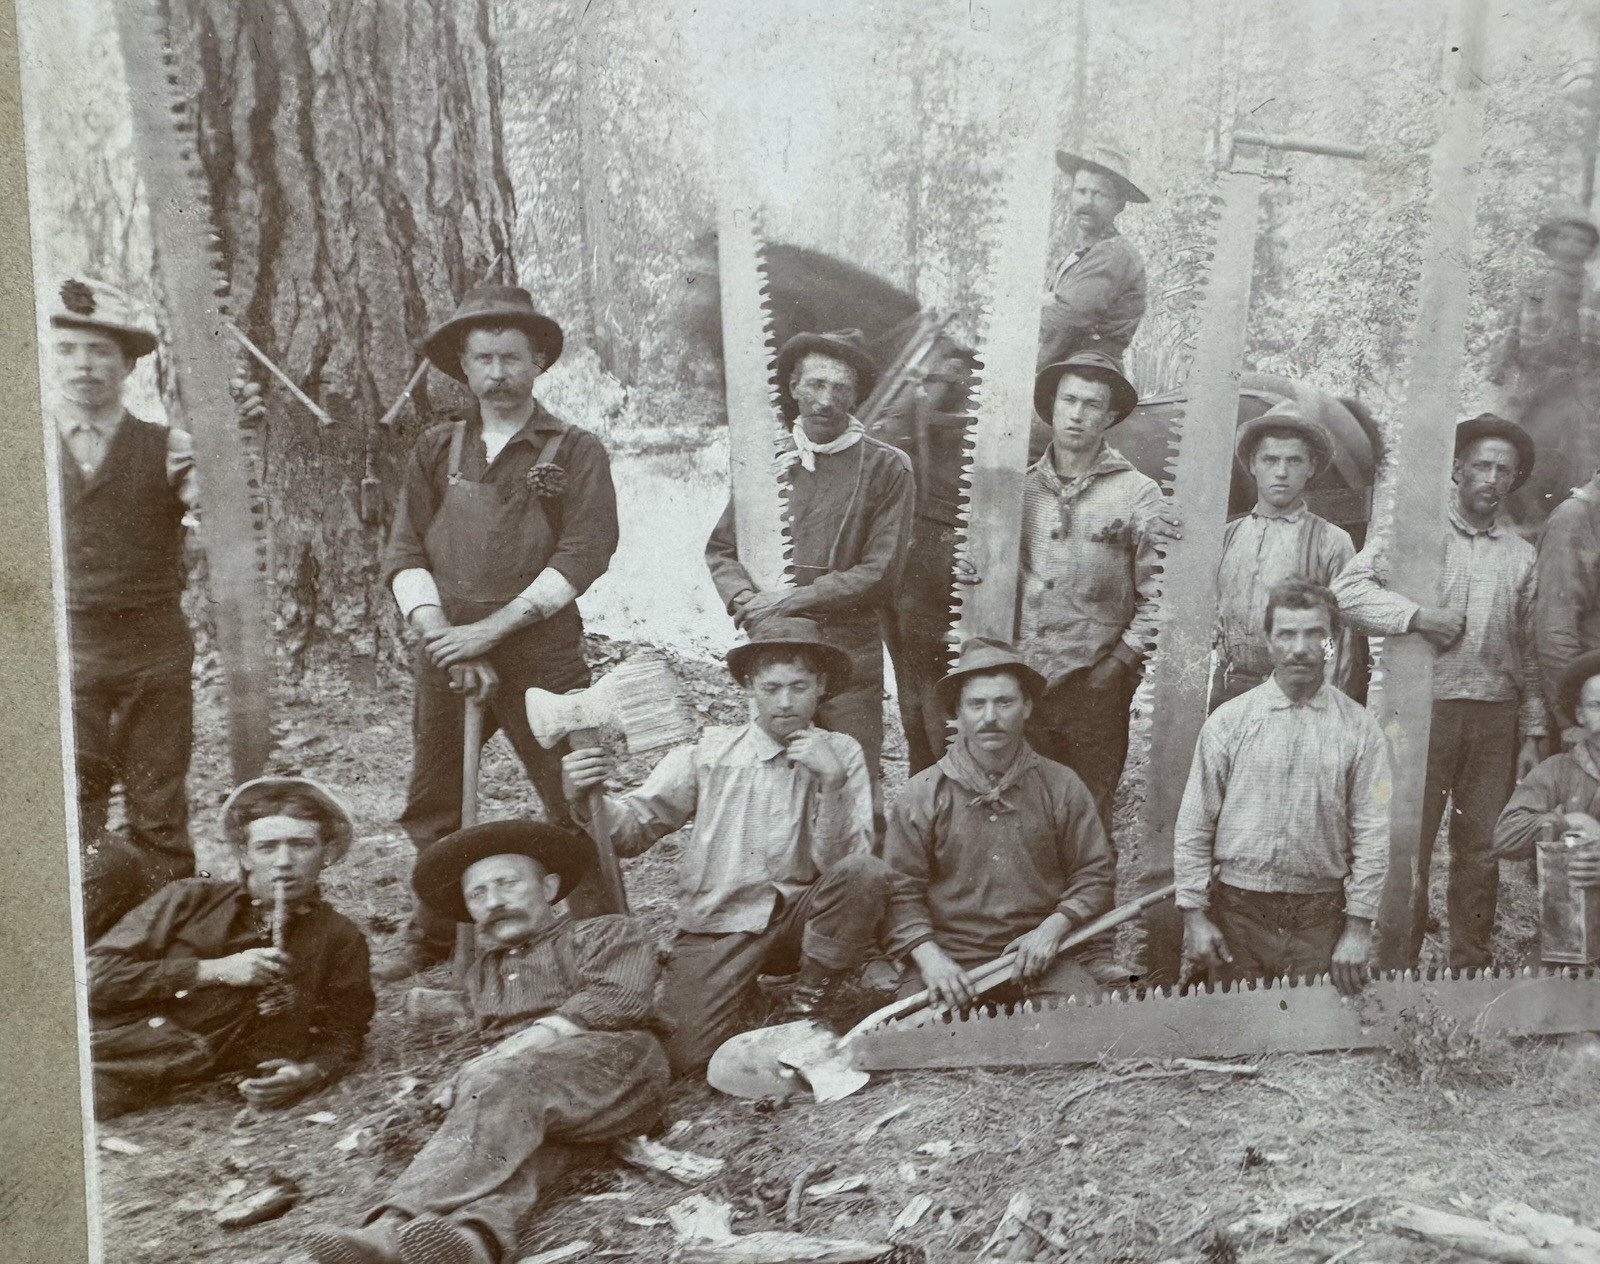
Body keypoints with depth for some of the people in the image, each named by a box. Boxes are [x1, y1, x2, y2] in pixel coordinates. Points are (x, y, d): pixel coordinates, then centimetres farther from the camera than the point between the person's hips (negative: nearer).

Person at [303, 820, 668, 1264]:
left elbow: (620, 998, 0)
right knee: (508, 1130, -34)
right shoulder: (482, 974, 36)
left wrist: (537, 1036, -11)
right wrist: (468, 1077, 6)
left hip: (612, 1061, -3)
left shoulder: (609, 934, 19)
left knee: (506, 1082, -34)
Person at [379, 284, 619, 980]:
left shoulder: (575, 452, 2)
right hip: (445, 652, 4)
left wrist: (491, 629, -13)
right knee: (431, 804, 11)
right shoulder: (434, 450, 11)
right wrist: (446, 643, -10)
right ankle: (431, 938, 26)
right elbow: (404, 555, 4)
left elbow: (584, 554, -8)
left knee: (575, 801, -2)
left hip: (542, 650, -3)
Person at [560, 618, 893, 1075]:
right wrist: (587, 801, -21)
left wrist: (833, 782, -20)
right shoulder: (710, 751, 3)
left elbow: (841, 862, -6)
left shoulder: (841, 754, 3)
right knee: (682, 1054, -22)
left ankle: (807, 997, -5)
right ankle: (744, 995, 11)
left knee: (866, 873, -28)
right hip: (719, 922, -1)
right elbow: (634, 828, 0)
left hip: (801, 917, 1)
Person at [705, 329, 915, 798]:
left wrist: (792, 600, -13)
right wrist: (744, 598, -7)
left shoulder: (885, 468, -2)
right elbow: (721, 549, 14)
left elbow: (879, 575, -8)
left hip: (850, 650, -3)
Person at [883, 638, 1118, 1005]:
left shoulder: (1060, 786, 7)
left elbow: (1095, 875, 10)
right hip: (951, 956, -1)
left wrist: (1054, 927, -7)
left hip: (1042, 955, 1)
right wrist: (928, 956, -15)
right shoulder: (922, 795, 3)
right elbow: (901, 892, 1)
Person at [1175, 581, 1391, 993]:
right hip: (1238, 911, 0)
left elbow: (1372, 835, 0)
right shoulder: (1228, 720, 1)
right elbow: (1193, 826, 2)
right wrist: (1195, 914, -3)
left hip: (1321, 917, 0)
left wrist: (1358, 928, -4)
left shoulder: (1359, 728, 1)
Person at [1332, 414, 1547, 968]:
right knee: (1409, 843, -1)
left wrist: (1532, 733, 10)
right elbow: (1348, 587, -7)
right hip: (1424, 708, -3)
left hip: (1495, 718, 4)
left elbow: (1530, 651, 14)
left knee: (1480, 849, 9)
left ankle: (1469, 963, 20)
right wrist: (1418, 616, -17)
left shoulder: (1521, 554, 13)